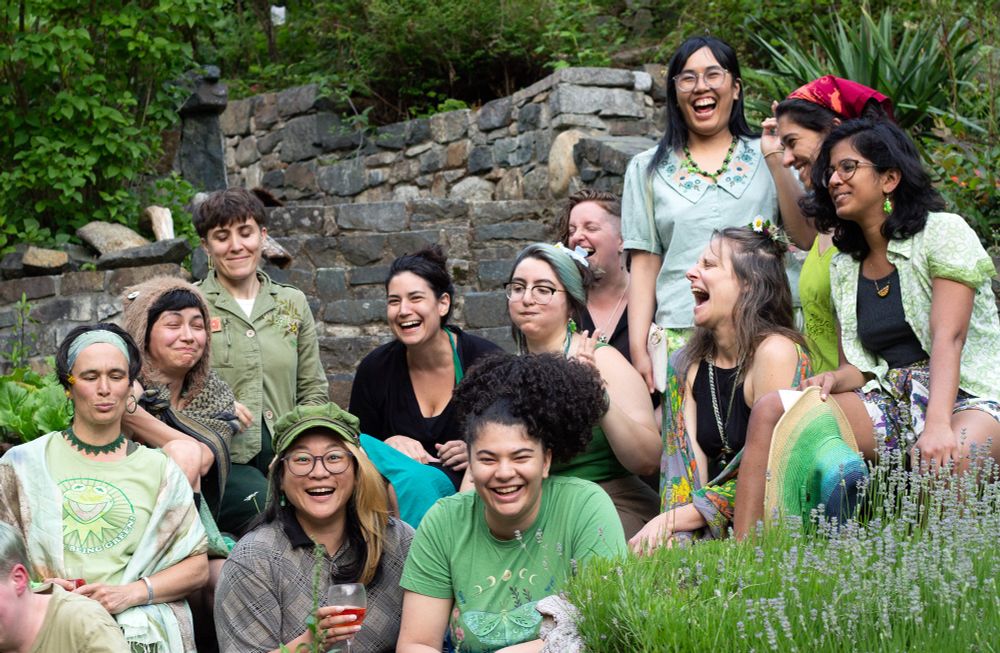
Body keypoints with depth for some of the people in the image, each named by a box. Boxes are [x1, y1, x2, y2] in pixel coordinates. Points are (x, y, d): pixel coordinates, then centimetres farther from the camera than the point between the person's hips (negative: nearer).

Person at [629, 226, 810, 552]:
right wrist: (673, 534, -16)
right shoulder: (689, 365, 10)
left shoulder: (776, 352, -12)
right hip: (710, 534, 6)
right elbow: (688, 465, 3)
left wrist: (672, 520, -14)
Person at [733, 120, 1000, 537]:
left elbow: (947, 338, -18)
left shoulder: (944, 233, -4)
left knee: (951, 456, -41)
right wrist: (835, 380, -14)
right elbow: (859, 364, 12)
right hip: (889, 404, 6)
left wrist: (938, 425, -33)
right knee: (771, 410, -15)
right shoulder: (844, 267, 15)